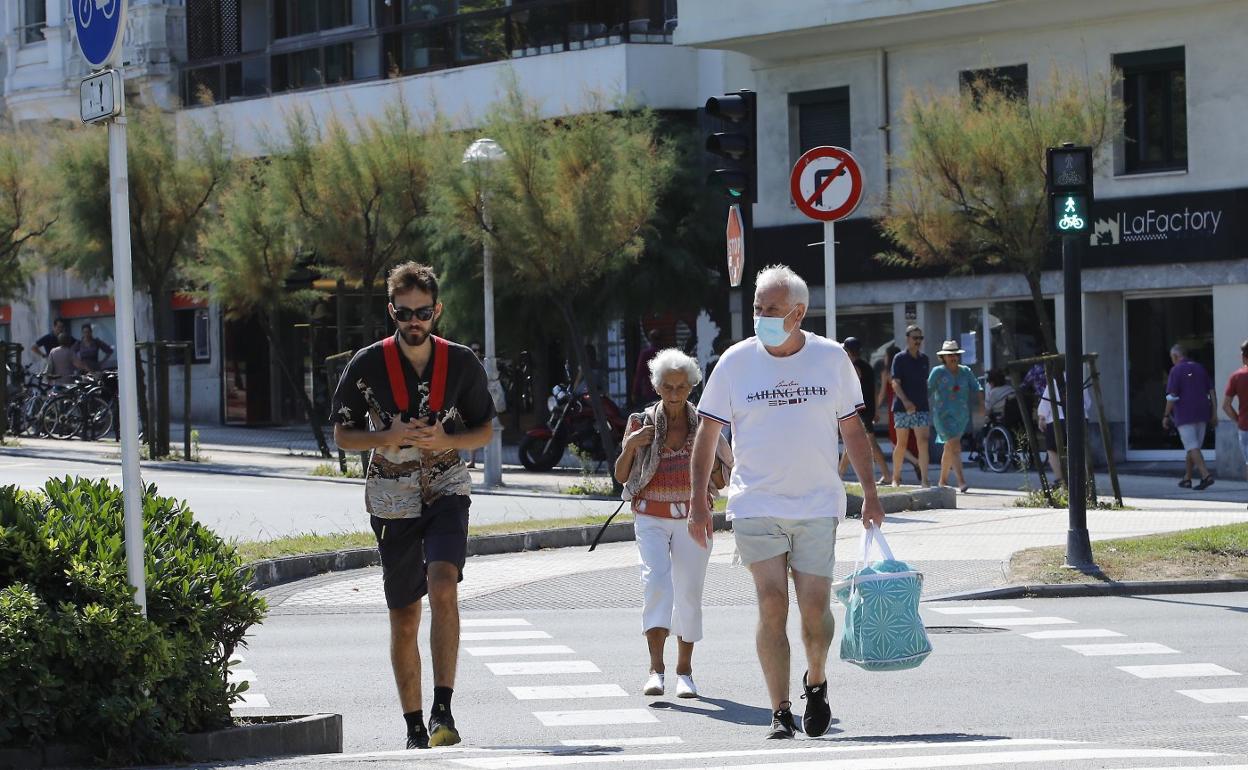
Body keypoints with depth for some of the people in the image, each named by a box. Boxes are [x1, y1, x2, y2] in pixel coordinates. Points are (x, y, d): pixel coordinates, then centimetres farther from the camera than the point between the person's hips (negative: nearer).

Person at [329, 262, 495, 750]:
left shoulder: (462, 363, -1)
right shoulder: (367, 366, -4)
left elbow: (484, 432, 8)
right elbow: (342, 435, 3)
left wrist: (446, 441, -13)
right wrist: (389, 437, -15)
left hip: (446, 490, -1)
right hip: (392, 499, 1)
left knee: (443, 587, -25)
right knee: (404, 618, 5)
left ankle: (443, 711, -24)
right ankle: (414, 729, 16)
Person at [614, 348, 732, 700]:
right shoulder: (642, 423, 4)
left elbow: (724, 480, 9)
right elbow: (621, 477, 7)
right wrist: (630, 446, -11)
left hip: (692, 517, 1)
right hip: (651, 517, -1)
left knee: (689, 592, 2)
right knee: (656, 580, -20)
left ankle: (684, 671, 15)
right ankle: (656, 668, -23)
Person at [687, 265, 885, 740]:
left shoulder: (831, 358, 3)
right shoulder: (736, 361, 0)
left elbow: (852, 429, 11)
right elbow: (707, 432, 5)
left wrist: (870, 494, 7)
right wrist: (698, 500, -2)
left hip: (817, 506, 1)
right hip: (756, 506, 0)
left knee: (815, 608, -5)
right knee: (772, 606, -8)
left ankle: (816, 680, 24)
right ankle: (780, 711, -1)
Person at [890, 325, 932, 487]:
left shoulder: (924, 359, 11)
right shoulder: (900, 358, -4)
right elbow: (895, 384, -11)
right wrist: (905, 401, -24)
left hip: (921, 407, 3)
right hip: (902, 407, -3)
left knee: (923, 442, -8)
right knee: (901, 444, 5)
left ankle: (924, 480, -12)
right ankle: (896, 478, 20)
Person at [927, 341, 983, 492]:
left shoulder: (966, 372, 10)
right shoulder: (938, 372, -2)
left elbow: (976, 388, 6)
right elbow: (928, 391, -3)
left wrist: (981, 403, -10)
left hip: (961, 415, 5)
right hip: (944, 415, -5)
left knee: (949, 448, 16)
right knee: (955, 446, -18)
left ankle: (942, 480, 32)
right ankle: (961, 482, -26)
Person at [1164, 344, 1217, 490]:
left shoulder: (1176, 371, -6)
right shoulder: (1199, 368, 13)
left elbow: (1172, 396, -11)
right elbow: (1212, 391, 10)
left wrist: (1166, 416, -4)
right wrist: (1214, 413, 11)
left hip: (1184, 415, -6)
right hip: (1201, 414, 6)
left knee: (1192, 447, -10)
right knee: (1192, 446, 15)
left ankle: (1206, 475, -24)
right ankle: (1187, 478, 21)